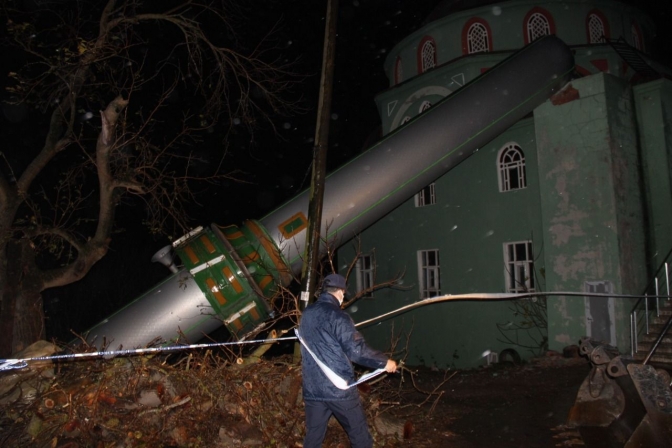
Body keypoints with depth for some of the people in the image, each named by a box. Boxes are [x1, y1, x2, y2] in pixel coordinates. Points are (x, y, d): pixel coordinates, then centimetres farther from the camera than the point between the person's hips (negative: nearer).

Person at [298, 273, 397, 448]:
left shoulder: (307, 314, 8)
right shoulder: (337, 316, -15)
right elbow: (357, 351, -21)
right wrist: (384, 362, -9)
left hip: (312, 388, 7)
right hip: (339, 388, -6)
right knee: (358, 433, 7)